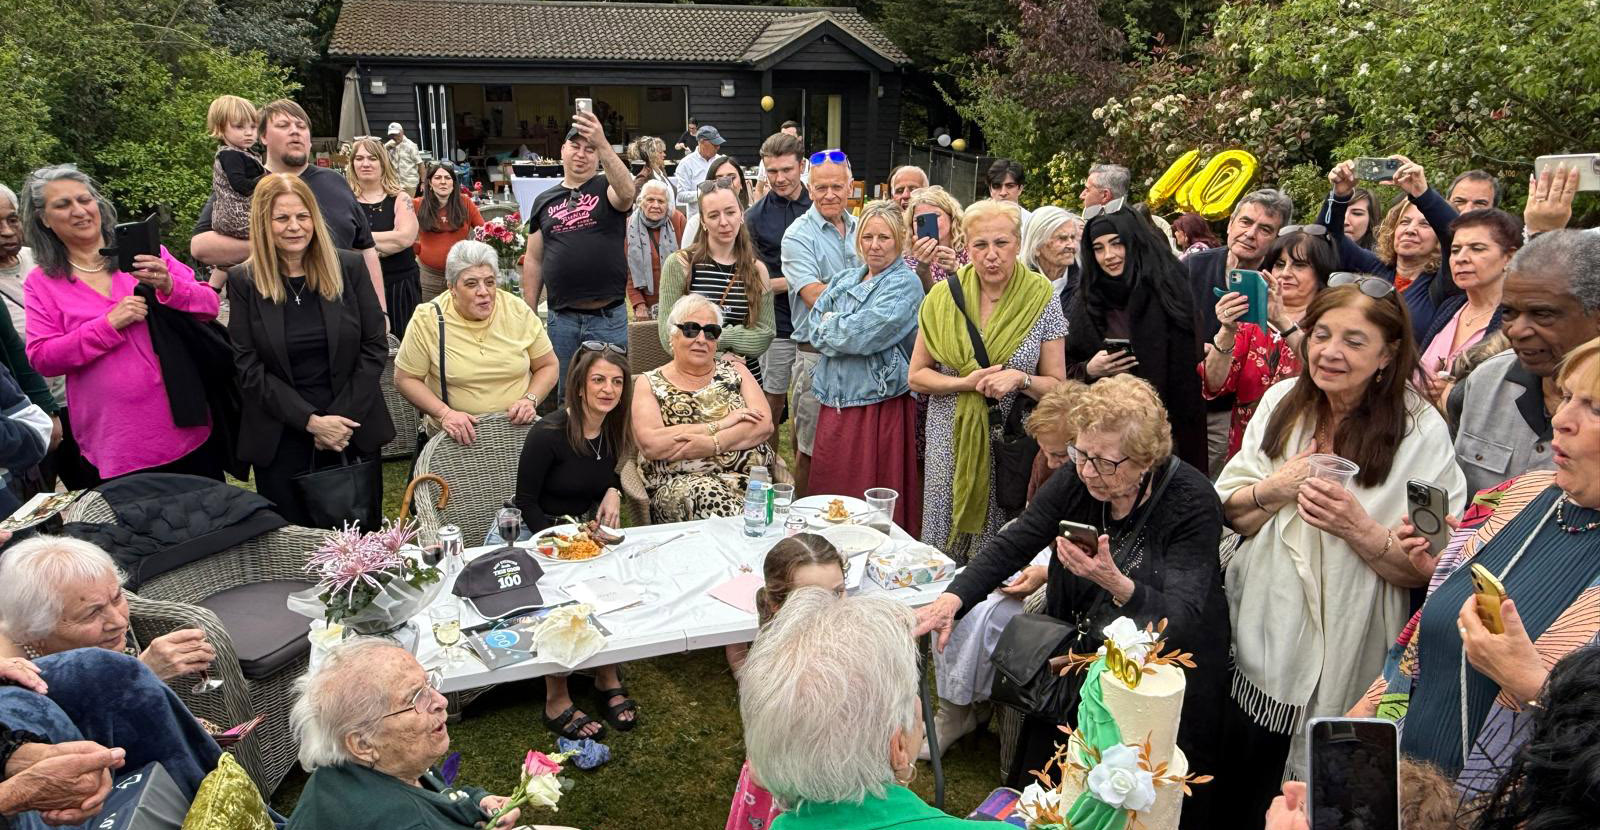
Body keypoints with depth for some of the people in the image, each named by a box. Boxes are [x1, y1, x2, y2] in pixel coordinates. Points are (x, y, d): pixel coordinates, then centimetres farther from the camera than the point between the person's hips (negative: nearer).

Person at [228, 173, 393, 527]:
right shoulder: (244, 281, -2)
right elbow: (249, 368, -4)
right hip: (280, 440, -1)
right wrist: (311, 421, -14)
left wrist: (343, 418, -9)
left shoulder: (348, 266, 0)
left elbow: (375, 347, 0)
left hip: (353, 430, 1)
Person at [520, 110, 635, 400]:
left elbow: (627, 193, -24)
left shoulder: (606, 189, 2)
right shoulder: (544, 201, 12)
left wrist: (603, 144, -36)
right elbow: (534, 260, 13)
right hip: (561, 319, 3)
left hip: (609, 318, -3)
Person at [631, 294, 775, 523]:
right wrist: (721, 424, -8)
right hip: (679, 483, -1)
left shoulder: (736, 371, 18)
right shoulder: (649, 383, 10)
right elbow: (650, 445, -8)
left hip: (751, 474, 1)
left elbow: (764, 424, 2)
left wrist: (713, 443, -15)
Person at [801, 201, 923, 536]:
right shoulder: (843, 280, 15)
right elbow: (811, 329, 7)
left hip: (879, 405, -6)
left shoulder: (905, 284, -6)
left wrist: (830, 325, 0)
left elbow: (864, 335, -17)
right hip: (835, 401, 7)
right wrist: (844, 329, -9)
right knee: (828, 498, 12)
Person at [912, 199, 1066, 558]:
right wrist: (967, 383, -14)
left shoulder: (1042, 301, -3)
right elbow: (916, 377, 3)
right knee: (941, 555, 6)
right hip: (951, 444, 1)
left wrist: (1020, 379, -19)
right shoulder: (944, 297, -1)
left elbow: (1057, 386, 1)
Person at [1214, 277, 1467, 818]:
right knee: (1234, 793, 19)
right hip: (1256, 637, 4)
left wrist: (1359, 529, -27)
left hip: (1343, 662, -3)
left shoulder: (1421, 432, -13)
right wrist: (1273, 490, -16)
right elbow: (1229, 514, 3)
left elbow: (1428, 570, -11)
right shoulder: (1281, 402, -2)